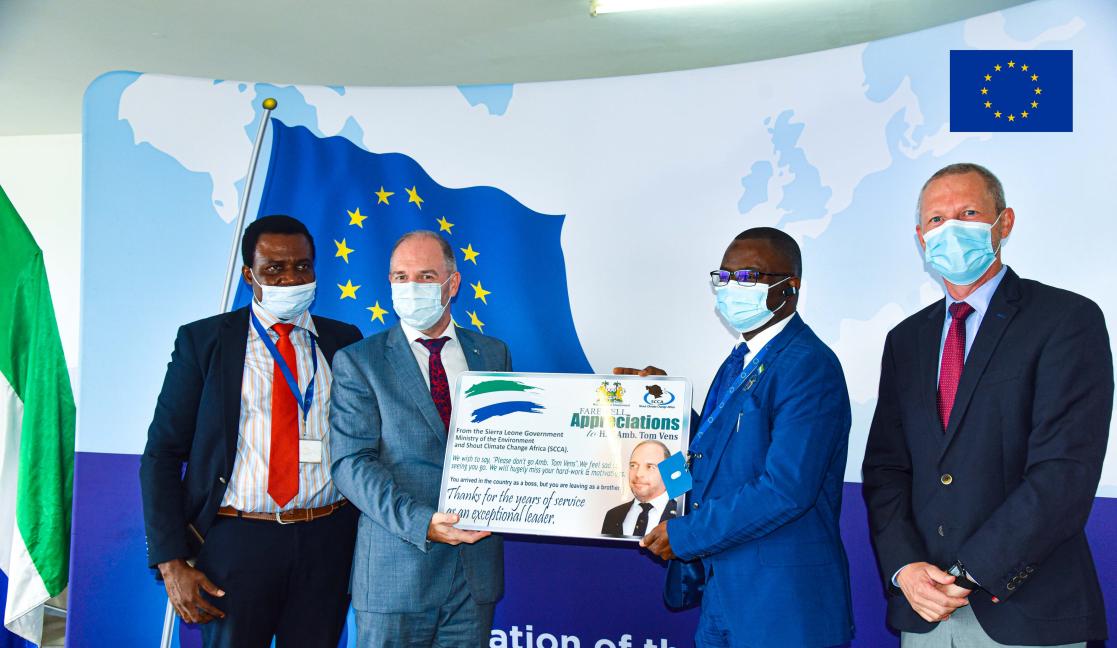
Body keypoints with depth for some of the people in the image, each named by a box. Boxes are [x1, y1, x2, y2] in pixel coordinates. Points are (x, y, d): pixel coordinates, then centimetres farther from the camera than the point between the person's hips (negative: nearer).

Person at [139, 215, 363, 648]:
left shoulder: (344, 341, 7)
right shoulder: (202, 340, 1)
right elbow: (162, 455, -1)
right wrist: (171, 562, -8)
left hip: (328, 541, 2)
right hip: (236, 538, -1)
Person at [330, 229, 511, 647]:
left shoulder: (493, 354, 10)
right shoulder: (357, 362, -1)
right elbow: (352, 462, -10)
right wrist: (421, 523, -22)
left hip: (477, 564, 3)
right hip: (395, 570, -3)